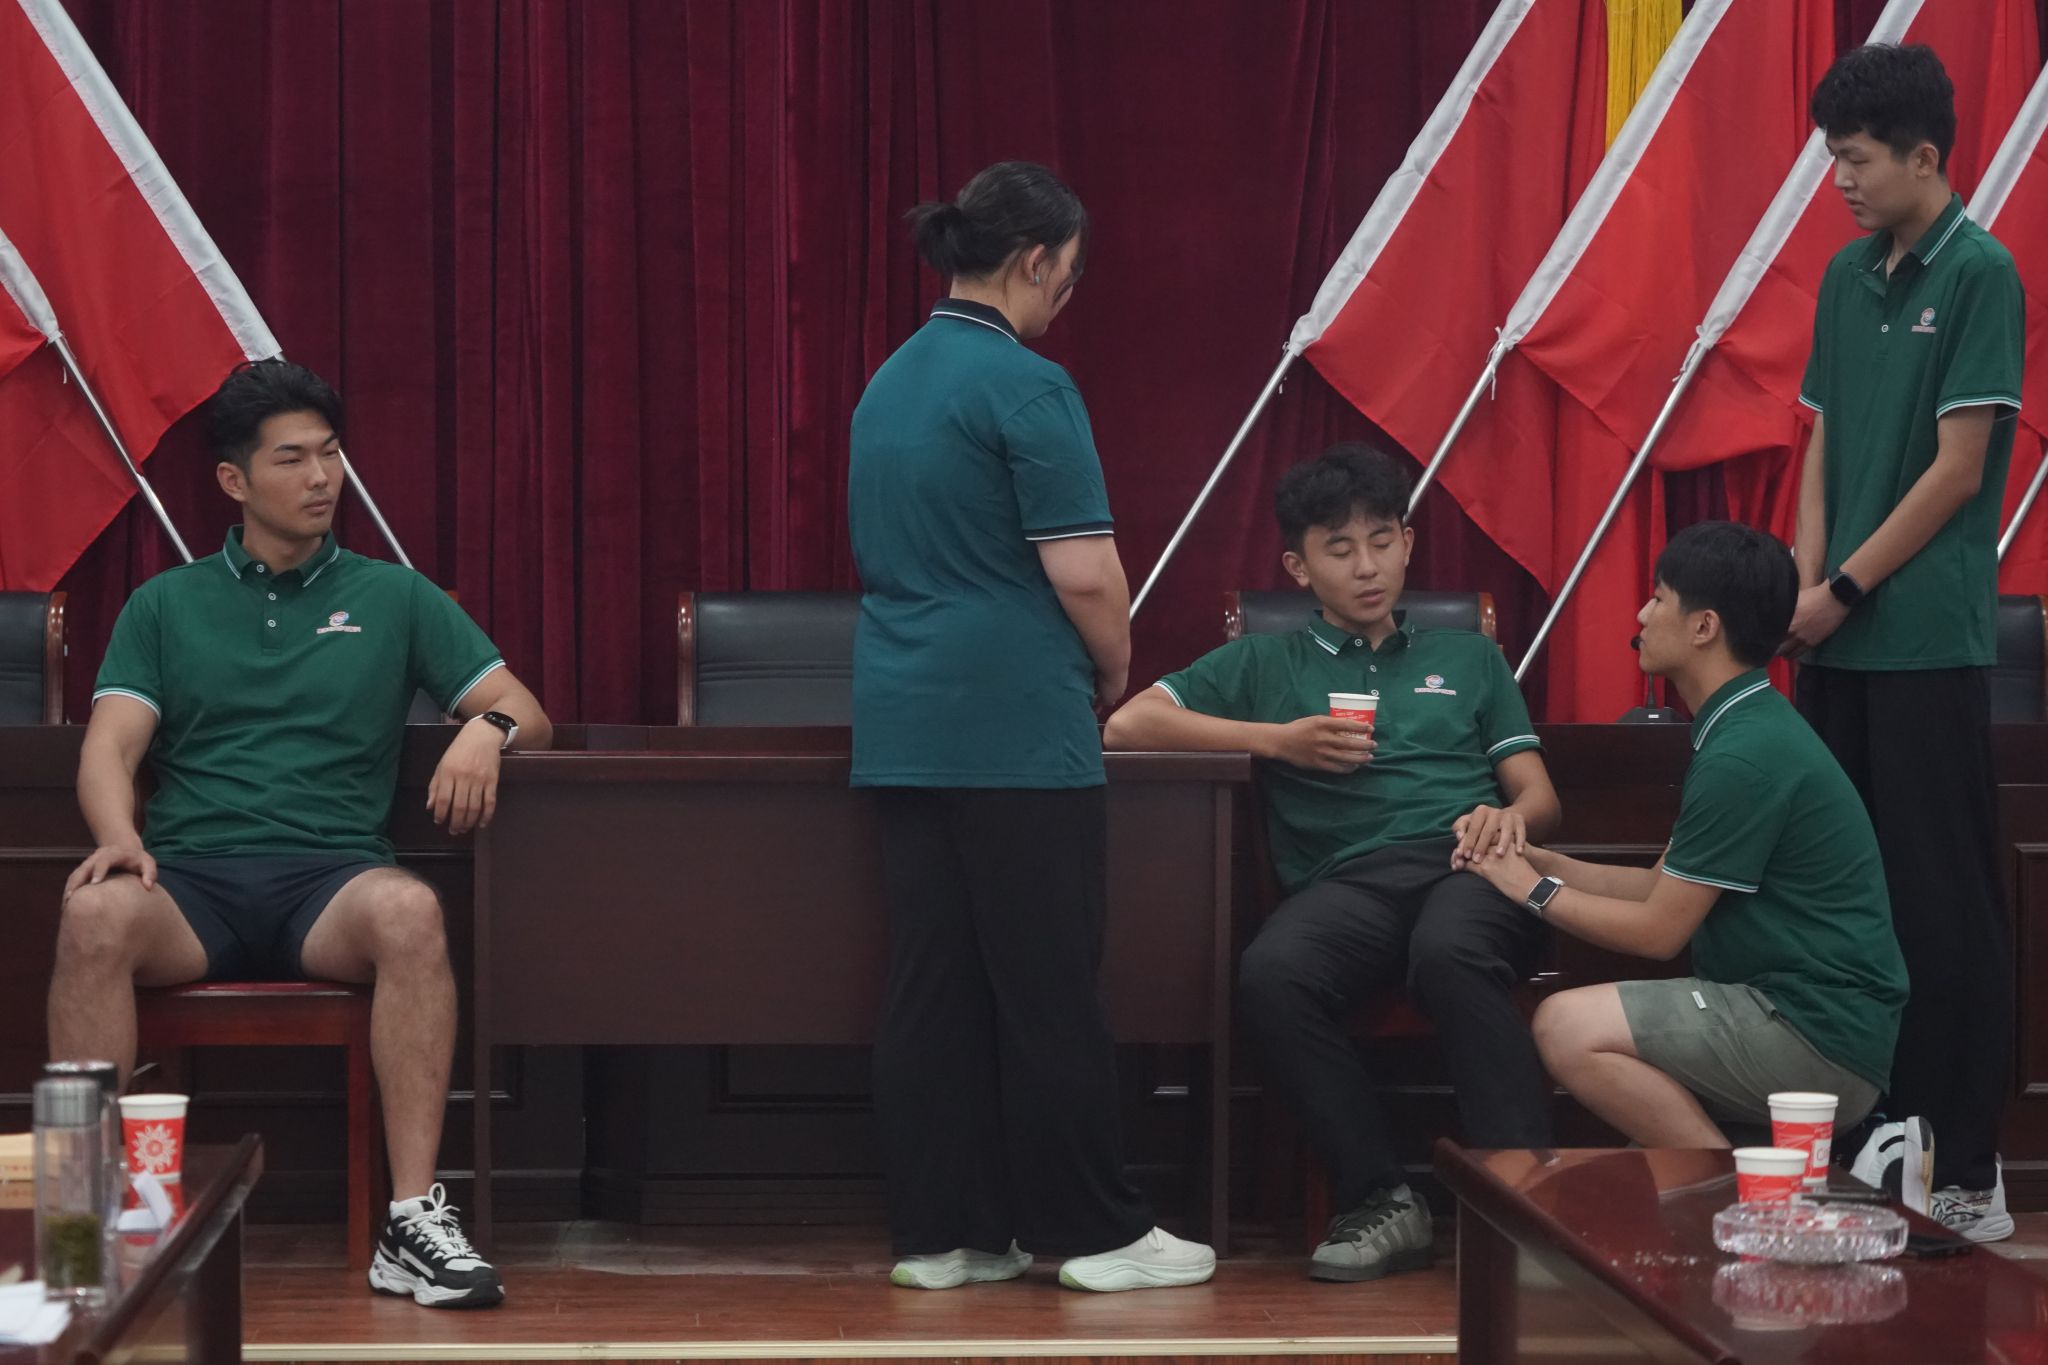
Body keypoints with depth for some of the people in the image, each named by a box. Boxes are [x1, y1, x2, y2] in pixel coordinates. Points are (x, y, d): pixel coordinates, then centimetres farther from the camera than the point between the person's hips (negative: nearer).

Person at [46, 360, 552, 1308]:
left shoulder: (393, 598, 19)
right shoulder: (164, 607, 19)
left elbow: (527, 714, 16)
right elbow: (109, 747, 6)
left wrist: (488, 729, -10)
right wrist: (118, 835, -17)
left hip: (330, 878, 0)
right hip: (192, 880, 0)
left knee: (409, 911, -37)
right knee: (95, 916, -35)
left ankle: (413, 1220, -39)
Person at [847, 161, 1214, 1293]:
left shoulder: (888, 384, 14)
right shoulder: (1025, 386, -12)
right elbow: (1085, 573, -16)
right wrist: (1116, 669, 4)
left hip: (902, 724, 8)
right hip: (1016, 727, -8)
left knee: (931, 981, 8)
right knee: (1047, 986, -1)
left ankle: (940, 1231, 10)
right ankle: (1093, 1231, 6)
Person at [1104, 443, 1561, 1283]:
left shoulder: (1467, 658, 31)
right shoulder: (1265, 665, 26)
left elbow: (1539, 796, 22)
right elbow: (1128, 725, 13)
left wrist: (1510, 818, -4)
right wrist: (1278, 740, 5)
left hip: (1467, 864, 0)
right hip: (1349, 880, 0)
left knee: (1450, 956, -39)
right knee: (1271, 975, -36)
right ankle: (1380, 1201, -25)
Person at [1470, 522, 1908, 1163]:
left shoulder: (1745, 755, -18)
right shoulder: (1748, 728, 15)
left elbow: (1659, 930, -14)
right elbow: (1663, 885, 18)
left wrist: (1538, 891, -1)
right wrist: (1532, 859, 8)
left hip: (1816, 1040, -11)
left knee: (1568, 1027, -20)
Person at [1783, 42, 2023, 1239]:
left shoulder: (1980, 275, -8)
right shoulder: (1849, 277, 12)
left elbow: (1957, 471, -11)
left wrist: (1846, 589, -9)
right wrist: (1807, 587, 2)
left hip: (1929, 640, -7)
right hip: (1841, 639, 7)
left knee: (1946, 905, -4)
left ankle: (1968, 1168, -1)